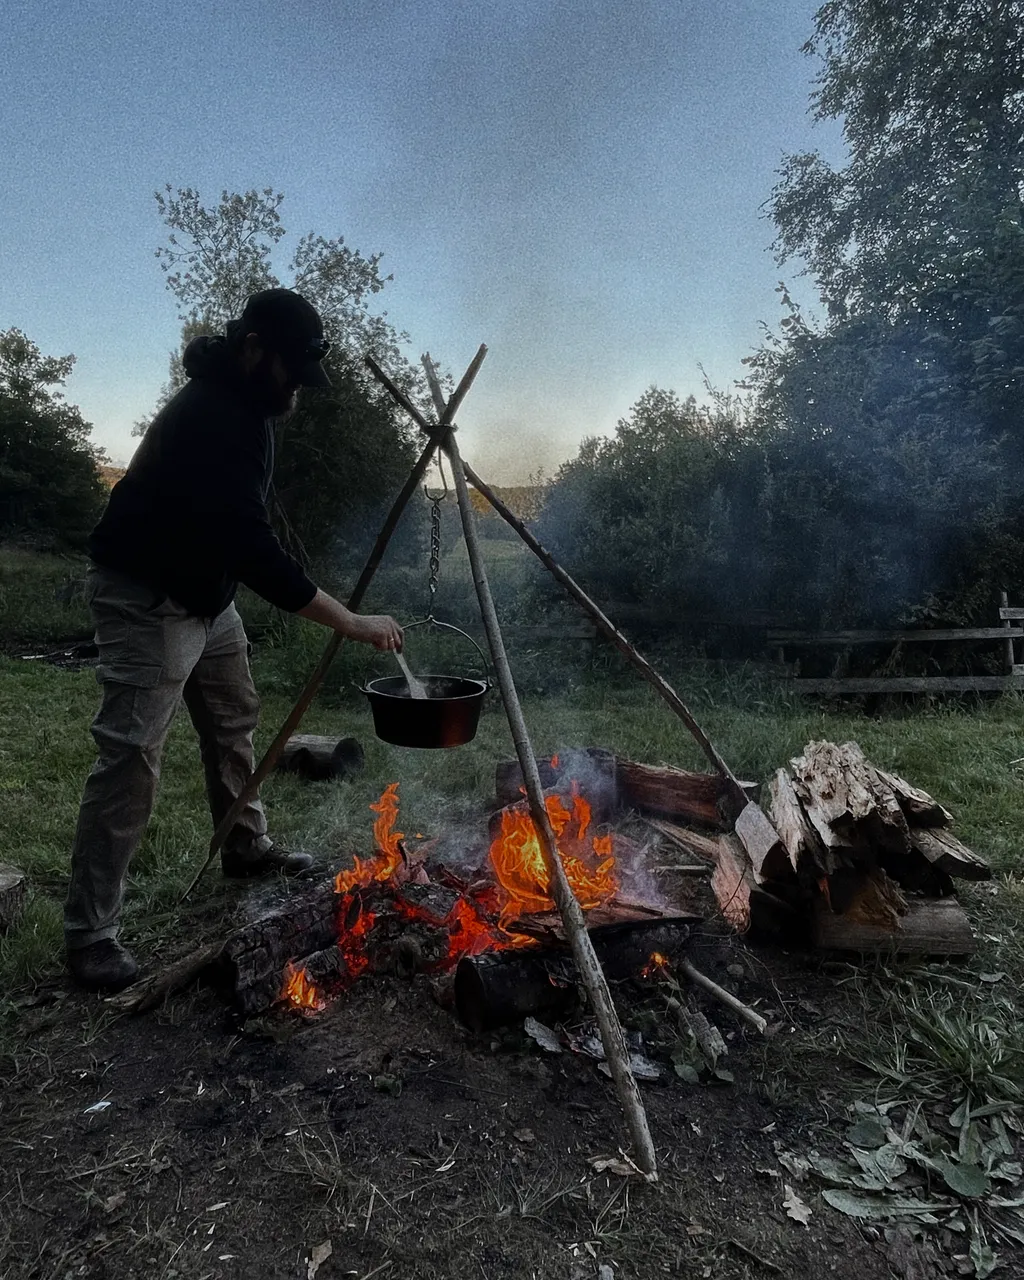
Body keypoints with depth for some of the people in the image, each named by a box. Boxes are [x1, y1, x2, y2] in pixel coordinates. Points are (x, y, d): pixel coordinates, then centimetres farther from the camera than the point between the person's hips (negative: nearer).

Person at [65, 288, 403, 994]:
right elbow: (254, 550, -35)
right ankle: (90, 932, -1)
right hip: (146, 599, -9)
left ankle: (247, 845, 36)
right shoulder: (209, 419, -28)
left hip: (206, 589, 10)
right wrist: (352, 622, -33)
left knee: (235, 722, 17)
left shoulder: (243, 405, 3)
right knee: (131, 759, -11)